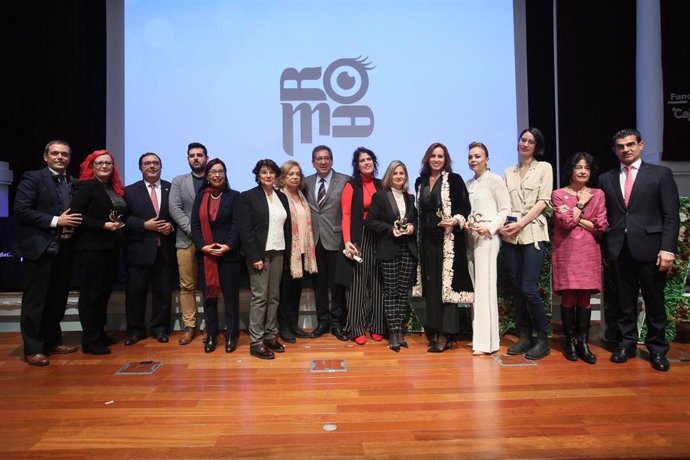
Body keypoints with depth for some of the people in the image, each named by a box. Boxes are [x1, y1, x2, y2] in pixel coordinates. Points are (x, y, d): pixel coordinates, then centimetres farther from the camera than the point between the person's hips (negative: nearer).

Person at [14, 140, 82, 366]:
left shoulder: (73, 183, 13)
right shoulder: (33, 178, -3)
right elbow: (20, 209, -12)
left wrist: (73, 223, -4)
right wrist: (55, 221, -16)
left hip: (65, 249, 6)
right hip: (39, 248, -6)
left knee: (58, 300, 13)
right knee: (35, 301, 2)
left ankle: (53, 342, 26)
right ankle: (32, 349, 10)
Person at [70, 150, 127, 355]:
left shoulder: (116, 189, 13)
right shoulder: (85, 187, -7)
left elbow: (122, 214, 20)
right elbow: (75, 215, -16)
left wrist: (120, 224, -2)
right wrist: (103, 225, -19)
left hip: (111, 248, 7)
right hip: (91, 248, -7)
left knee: (104, 292, 14)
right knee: (90, 293, -1)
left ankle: (100, 334, 25)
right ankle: (90, 341, 6)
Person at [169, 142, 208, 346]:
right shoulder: (178, 181, 11)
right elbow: (174, 209, -1)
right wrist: (193, 231, -12)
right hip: (186, 240, 1)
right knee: (187, 286, 4)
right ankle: (189, 326, 13)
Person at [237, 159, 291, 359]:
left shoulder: (282, 197, 12)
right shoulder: (248, 196, -3)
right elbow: (244, 229, -9)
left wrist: (287, 251, 6)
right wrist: (255, 257, -14)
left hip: (278, 253, 5)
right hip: (259, 253, -5)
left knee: (274, 296, 8)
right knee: (259, 297, -3)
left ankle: (271, 336, 18)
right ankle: (256, 342, 4)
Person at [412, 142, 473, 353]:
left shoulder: (454, 180, -2)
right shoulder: (420, 182, 13)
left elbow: (465, 209, -5)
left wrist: (456, 221, -22)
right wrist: (416, 230, 9)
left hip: (448, 239, -5)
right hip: (427, 239, 5)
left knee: (446, 284, -6)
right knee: (430, 285, 8)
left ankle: (445, 335, -1)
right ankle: (433, 332, 18)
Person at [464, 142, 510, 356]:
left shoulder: (495, 180, -1)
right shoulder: (468, 184, 15)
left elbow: (505, 209, -4)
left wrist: (490, 228, -16)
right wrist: (466, 223, -1)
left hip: (487, 237, -6)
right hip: (470, 237, 6)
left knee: (485, 286, -8)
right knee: (474, 286, 5)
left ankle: (486, 340, -4)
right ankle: (477, 335, 12)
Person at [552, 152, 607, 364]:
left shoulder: (598, 194, 10)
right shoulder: (558, 194, 4)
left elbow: (601, 226, 0)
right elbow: (566, 222, -10)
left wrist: (576, 219, -6)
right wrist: (581, 203, -2)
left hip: (589, 252, 2)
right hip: (566, 251, -2)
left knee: (584, 298, 2)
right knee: (568, 298, 0)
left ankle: (583, 342, 10)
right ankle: (570, 341, 11)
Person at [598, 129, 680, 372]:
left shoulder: (661, 174, 4)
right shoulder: (606, 179, 12)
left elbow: (671, 216, -2)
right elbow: (604, 216, 10)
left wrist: (667, 248, -11)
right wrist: (605, 247, 3)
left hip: (649, 248, -2)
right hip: (619, 249, 2)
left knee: (654, 302, 6)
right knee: (625, 301, 10)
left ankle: (658, 349, 20)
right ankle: (627, 343, 22)